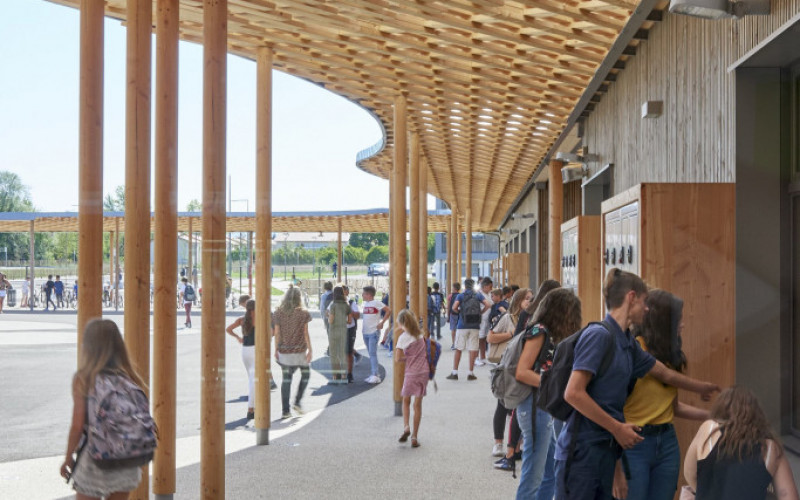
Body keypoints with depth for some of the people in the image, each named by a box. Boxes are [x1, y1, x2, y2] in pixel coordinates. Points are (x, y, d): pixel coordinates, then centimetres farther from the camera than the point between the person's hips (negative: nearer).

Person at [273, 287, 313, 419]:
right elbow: (305, 333, -7)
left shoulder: (279, 313, 1)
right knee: (305, 374, 19)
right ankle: (298, 402, 8)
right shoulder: (303, 313, -6)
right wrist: (310, 350, -3)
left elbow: (277, 333, 0)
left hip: (284, 351, 2)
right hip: (299, 350, -2)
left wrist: (276, 350, 7)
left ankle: (285, 410, 4)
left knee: (286, 379, 6)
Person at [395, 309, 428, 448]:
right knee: (418, 404, 7)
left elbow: (398, 359, -10)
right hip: (424, 371, 4)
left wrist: (407, 357, 7)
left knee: (406, 401, 18)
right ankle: (414, 436, 7)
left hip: (411, 373, -4)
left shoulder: (403, 338, -12)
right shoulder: (421, 334, 2)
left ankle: (406, 427, -2)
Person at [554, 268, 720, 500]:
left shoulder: (627, 342, 12)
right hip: (582, 448, -8)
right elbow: (573, 393, -19)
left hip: (607, 448, 9)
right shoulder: (599, 335, -13)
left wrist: (705, 388, 42)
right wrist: (617, 428, -14)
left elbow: (666, 374, 28)